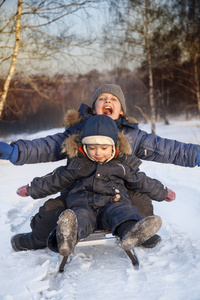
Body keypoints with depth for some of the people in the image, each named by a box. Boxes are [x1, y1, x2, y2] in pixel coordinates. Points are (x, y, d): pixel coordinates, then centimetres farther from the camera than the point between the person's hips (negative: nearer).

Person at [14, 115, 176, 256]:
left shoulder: (124, 163, 14)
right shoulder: (76, 163, 15)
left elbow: (141, 181, 27)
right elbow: (56, 180, 26)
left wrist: (163, 192, 33)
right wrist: (31, 189, 29)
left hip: (112, 204, 1)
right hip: (83, 206, 0)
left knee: (123, 211, -36)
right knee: (80, 217, -37)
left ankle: (130, 232, -70)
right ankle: (67, 237, -72)